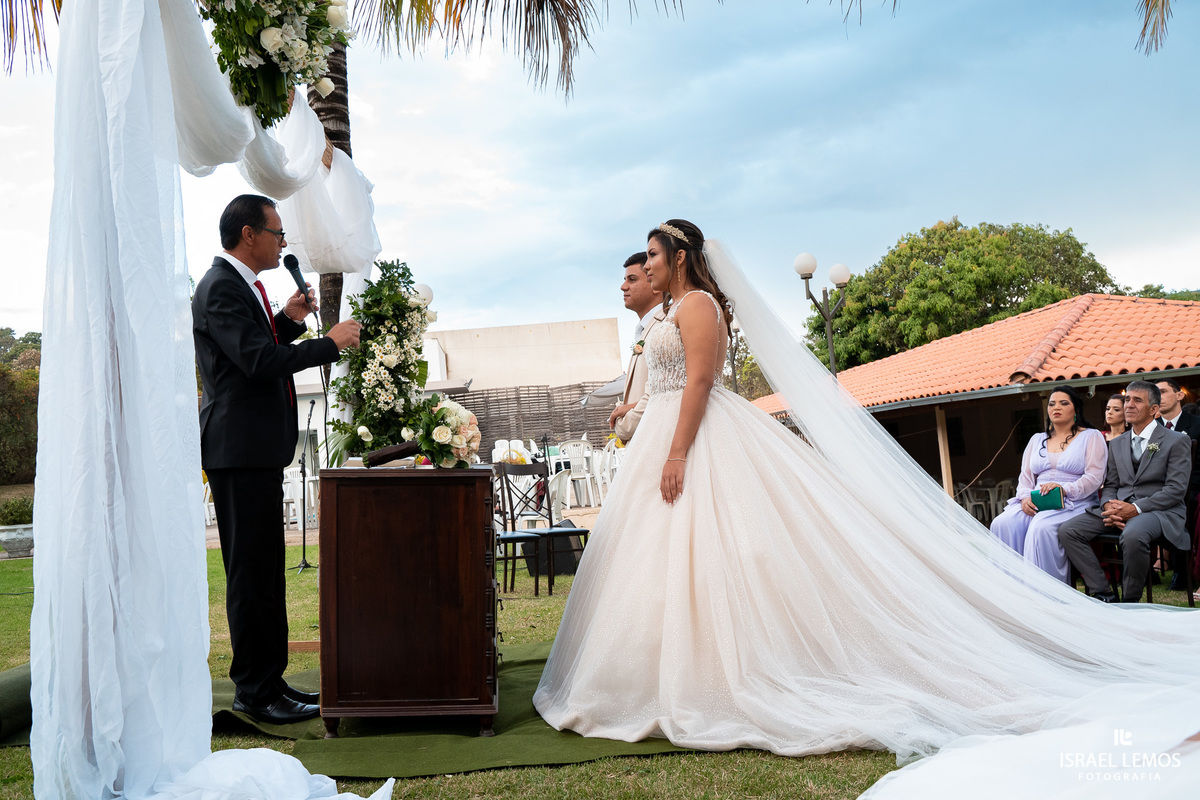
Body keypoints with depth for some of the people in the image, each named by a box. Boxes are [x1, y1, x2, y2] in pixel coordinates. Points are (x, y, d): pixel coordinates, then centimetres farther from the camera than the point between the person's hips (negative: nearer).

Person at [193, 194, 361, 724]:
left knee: (265, 572, 14)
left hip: (258, 451, 11)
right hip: (240, 449, -11)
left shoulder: (240, 285, 18)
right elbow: (259, 361, -23)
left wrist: (287, 321, 9)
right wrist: (330, 343, -16)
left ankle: (268, 680, 23)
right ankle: (255, 691, 5)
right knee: (251, 575, -4)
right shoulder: (221, 288, -13)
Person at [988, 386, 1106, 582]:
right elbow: (1025, 477, 18)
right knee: (1002, 525, -26)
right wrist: (1025, 497, -5)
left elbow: (1094, 478, -4)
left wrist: (1064, 489, -20)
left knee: (1041, 528, -37)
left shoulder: (1091, 437, 9)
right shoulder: (1037, 439, 24)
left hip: (1073, 503, -4)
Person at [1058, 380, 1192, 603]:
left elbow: (1176, 490, -7)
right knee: (1067, 531, -17)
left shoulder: (1177, 441, 3)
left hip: (1160, 510, -6)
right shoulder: (1116, 444, 21)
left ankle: (1130, 602, -19)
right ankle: (1103, 595, -14)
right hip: (1119, 508, 6)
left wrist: (1136, 508, -19)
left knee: (1133, 535, -41)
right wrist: (1108, 506, -6)